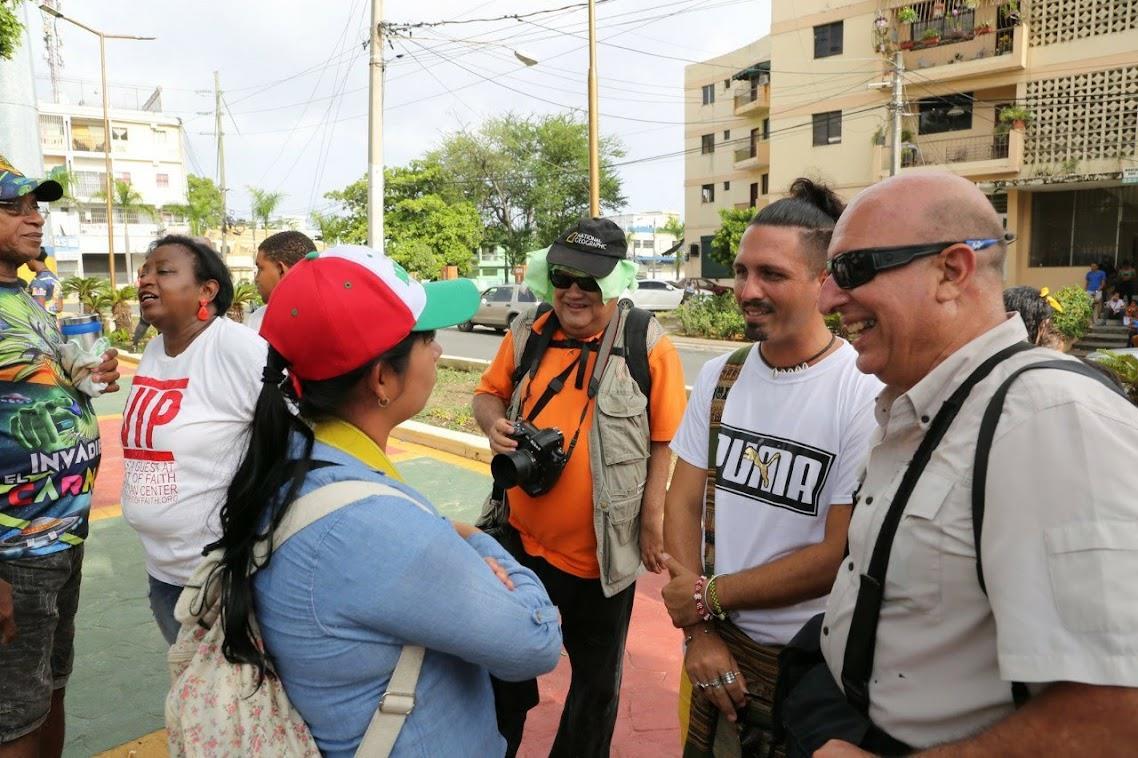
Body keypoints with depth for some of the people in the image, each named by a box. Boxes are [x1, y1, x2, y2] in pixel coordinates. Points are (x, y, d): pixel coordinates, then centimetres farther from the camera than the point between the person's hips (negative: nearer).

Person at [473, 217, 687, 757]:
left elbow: (666, 443, -10)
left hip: (603, 550, -3)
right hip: (522, 537, 4)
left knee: (596, 675, 20)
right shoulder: (528, 333, -2)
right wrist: (493, 421, -11)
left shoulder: (648, 346, -13)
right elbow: (488, 392, 10)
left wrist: (652, 521, -11)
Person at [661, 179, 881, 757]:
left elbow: (841, 555, -19)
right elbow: (683, 504, 0)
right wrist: (697, 630, -7)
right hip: (717, 644, 5)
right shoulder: (719, 376, -1)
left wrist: (710, 595, -11)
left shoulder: (866, 394, -18)